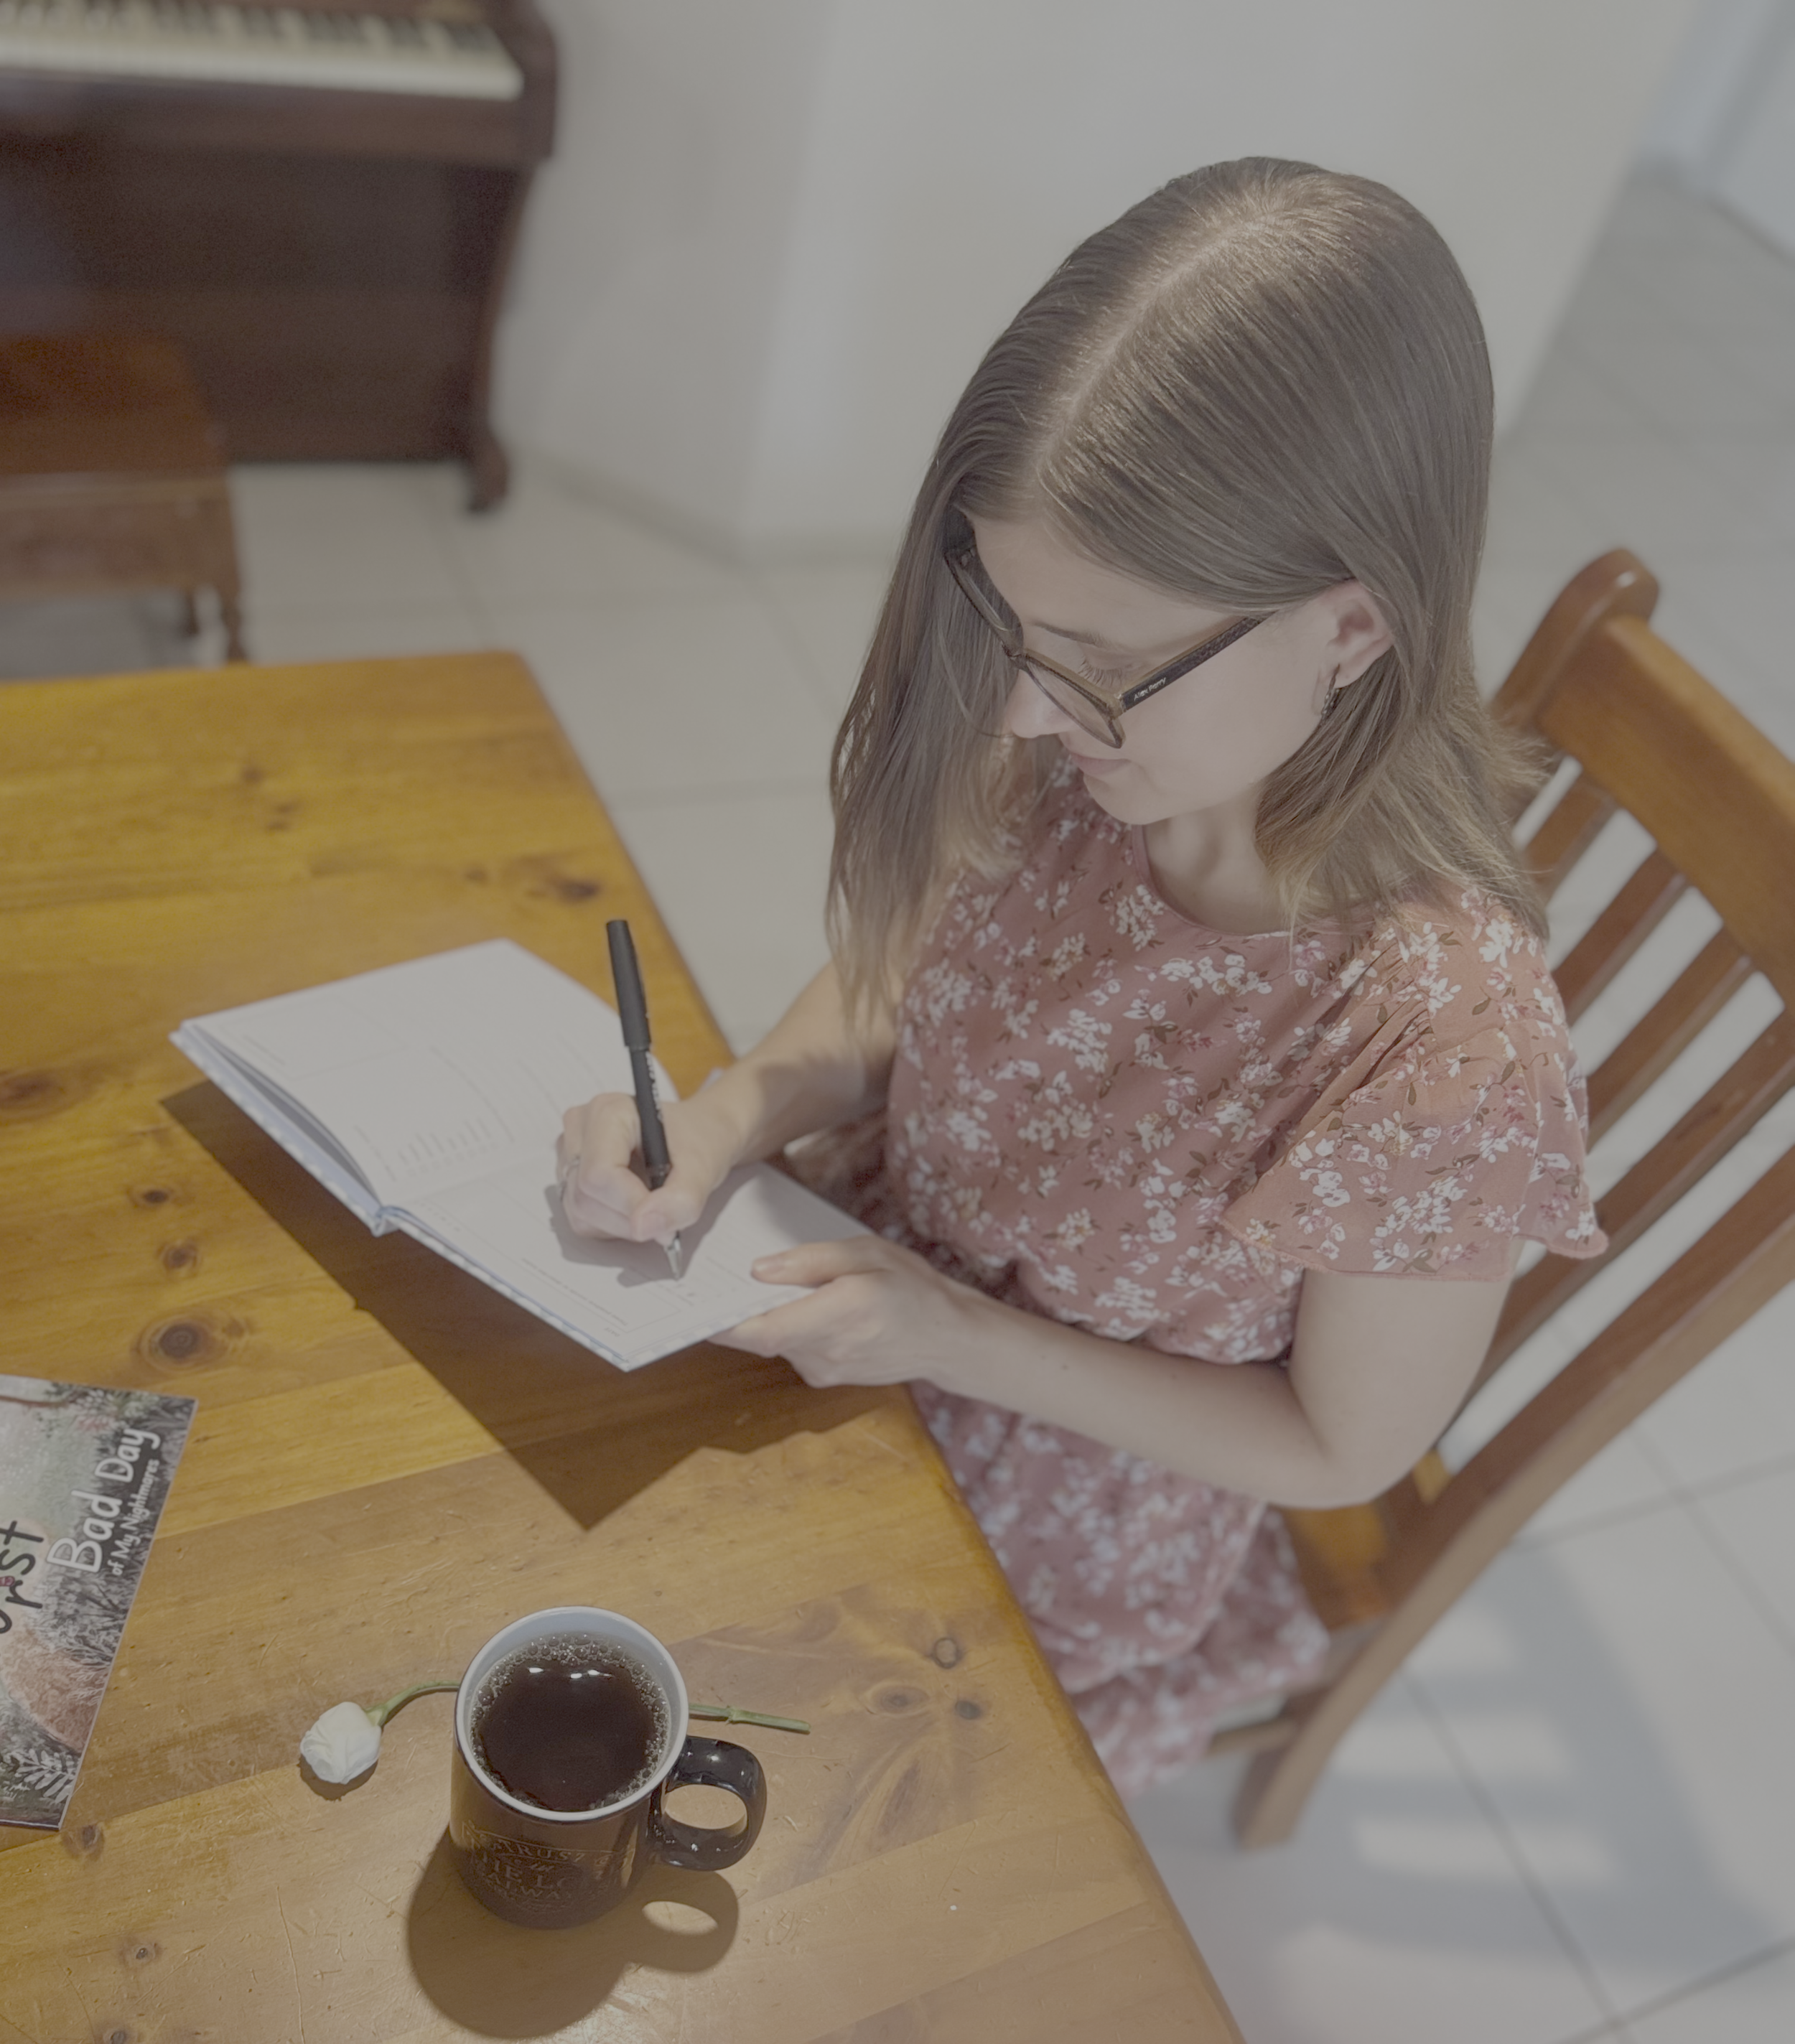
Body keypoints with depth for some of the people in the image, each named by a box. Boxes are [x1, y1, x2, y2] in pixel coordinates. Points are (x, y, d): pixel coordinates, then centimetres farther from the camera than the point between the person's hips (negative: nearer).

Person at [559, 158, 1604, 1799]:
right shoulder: (1074, 765, -22)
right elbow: (896, 988, -2)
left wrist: (966, 1340, -23)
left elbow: (1345, 1448, -18)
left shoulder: (1446, 1037, -35)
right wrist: (725, 1121, -21)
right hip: (873, 1290, 4)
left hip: (1045, 1538, -4)